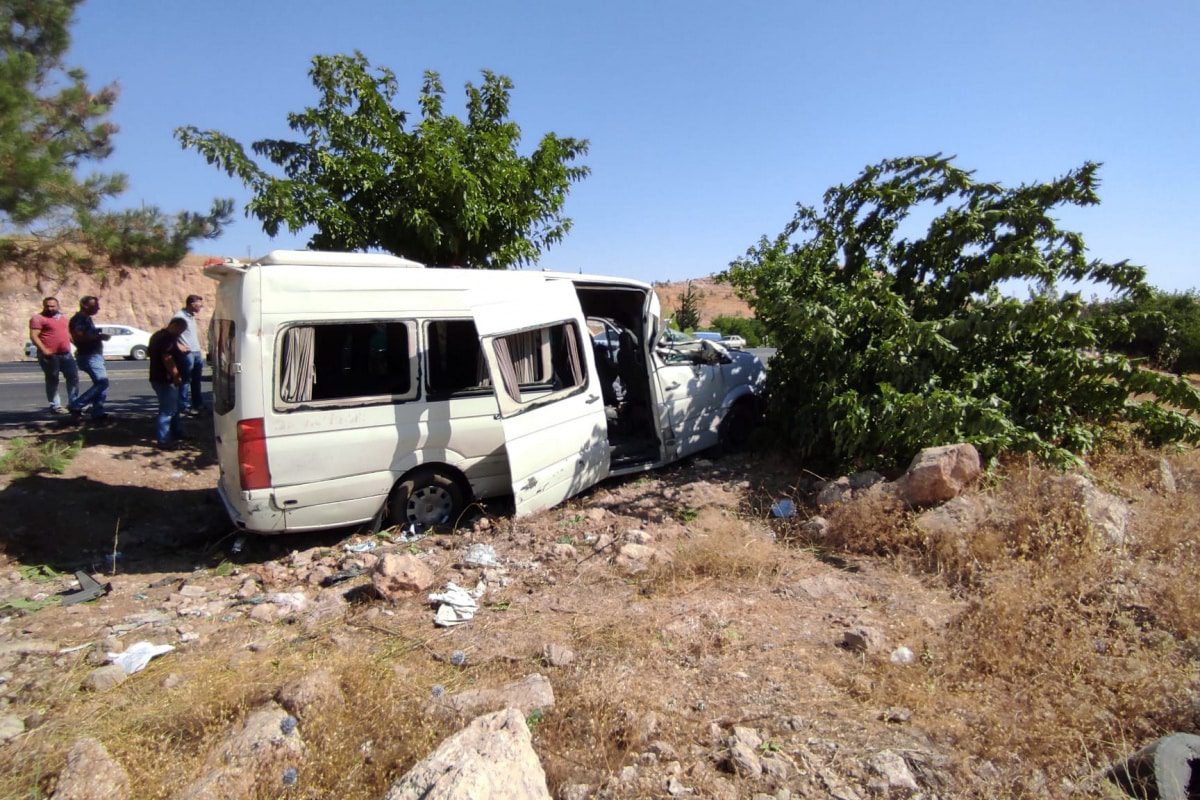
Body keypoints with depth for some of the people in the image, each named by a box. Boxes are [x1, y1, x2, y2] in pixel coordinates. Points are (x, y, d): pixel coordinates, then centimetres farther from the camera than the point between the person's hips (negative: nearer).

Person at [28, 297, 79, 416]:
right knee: (53, 380, 0)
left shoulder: (62, 318, 16)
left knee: (73, 377, 8)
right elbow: (33, 336, -14)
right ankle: (55, 406, 7)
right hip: (50, 355, -6)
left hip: (66, 354, 7)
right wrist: (44, 350, -24)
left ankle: (73, 403, 17)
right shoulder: (38, 318, -6)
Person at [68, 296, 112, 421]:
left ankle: (98, 412, 11)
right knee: (102, 383, -17)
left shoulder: (87, 318, 19)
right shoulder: (79, 319, -11)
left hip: (95, 355, 10)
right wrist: (99, 337, -21)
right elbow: (78, 336, -25)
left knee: (101, 383, 8)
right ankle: (76, 406, -9)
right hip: (88, 356, -10)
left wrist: (99, 335, 16)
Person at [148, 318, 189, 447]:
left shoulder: (158, 335, 16)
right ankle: (163, 440, -2)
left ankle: (177, 433, 29)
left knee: (173, 407, 20)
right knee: (167, 410, -5)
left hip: (157, 377, 10)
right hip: (166, 379, -10)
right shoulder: (168, 337, -16)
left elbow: (149, 353, 27)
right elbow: (167, 359, -26)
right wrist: (176, 376, -23)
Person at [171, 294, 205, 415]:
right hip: (187, 353, -9)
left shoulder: (192, 316, 16)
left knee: (196, 380, 14)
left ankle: (198, 404, 23)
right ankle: (185, 406, 2)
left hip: (197, 352, 9)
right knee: (186, 380, -3)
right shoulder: (179, 316, -11)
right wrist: (179, 346, -19)